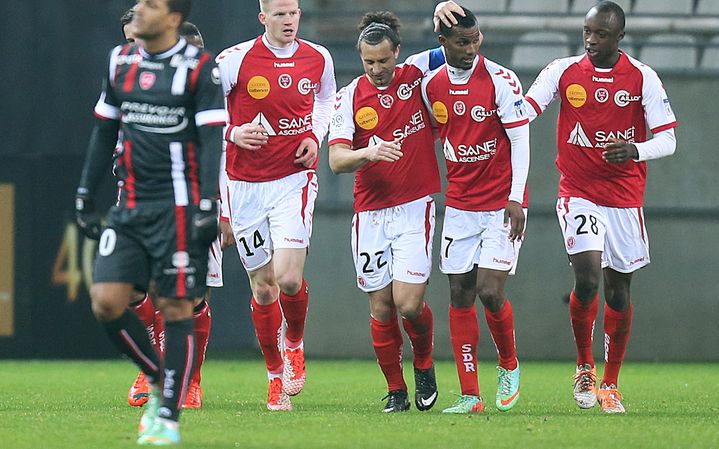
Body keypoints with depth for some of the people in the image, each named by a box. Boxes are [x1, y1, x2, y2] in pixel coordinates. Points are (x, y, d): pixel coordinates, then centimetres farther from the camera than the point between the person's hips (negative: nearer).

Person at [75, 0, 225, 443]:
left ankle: (169, 416, 4)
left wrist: (209, 205, -17)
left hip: (176, 207, -6)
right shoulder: (121, 61, 10)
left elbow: (212, 140, -10)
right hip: (129, 207, 6)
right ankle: (159, 380, 16)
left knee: (176, 309, -3)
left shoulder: (200, 68, -7)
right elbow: (105, 131, 18)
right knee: (107, 302, -5)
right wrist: (86, 194, 17)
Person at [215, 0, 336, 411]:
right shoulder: (236, 60, -8)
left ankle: (294, 343, 15)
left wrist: (315, 135, 6)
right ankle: (275, 374, 21)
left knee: (289, 277, -16)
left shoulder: (319, 59, 1)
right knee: (262, 285, 4)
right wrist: (232, 134, -14)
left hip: (294, 180, 0)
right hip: (246, 186, 0)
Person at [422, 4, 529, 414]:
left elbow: (520, 140, -10)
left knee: (490, 291, -12)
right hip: (460, 206, 4)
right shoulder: (431, 86, 2)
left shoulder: (501, 81, -12)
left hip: (503, 204, -4)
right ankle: (470, 396, 2)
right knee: (461, 294, 0)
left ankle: (509, 366, 16)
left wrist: (516, 199, -15)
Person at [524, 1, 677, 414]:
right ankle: (585, 366, 4)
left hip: (625, 197, 1)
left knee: (619, 291, 6)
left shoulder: (642, 78, -3)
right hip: (578, 195, -1)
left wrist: (635, 151, -24)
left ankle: (610, 384, 20)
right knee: (588, 278, -19)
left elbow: (668, 140, -5)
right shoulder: (563, 71, -1)